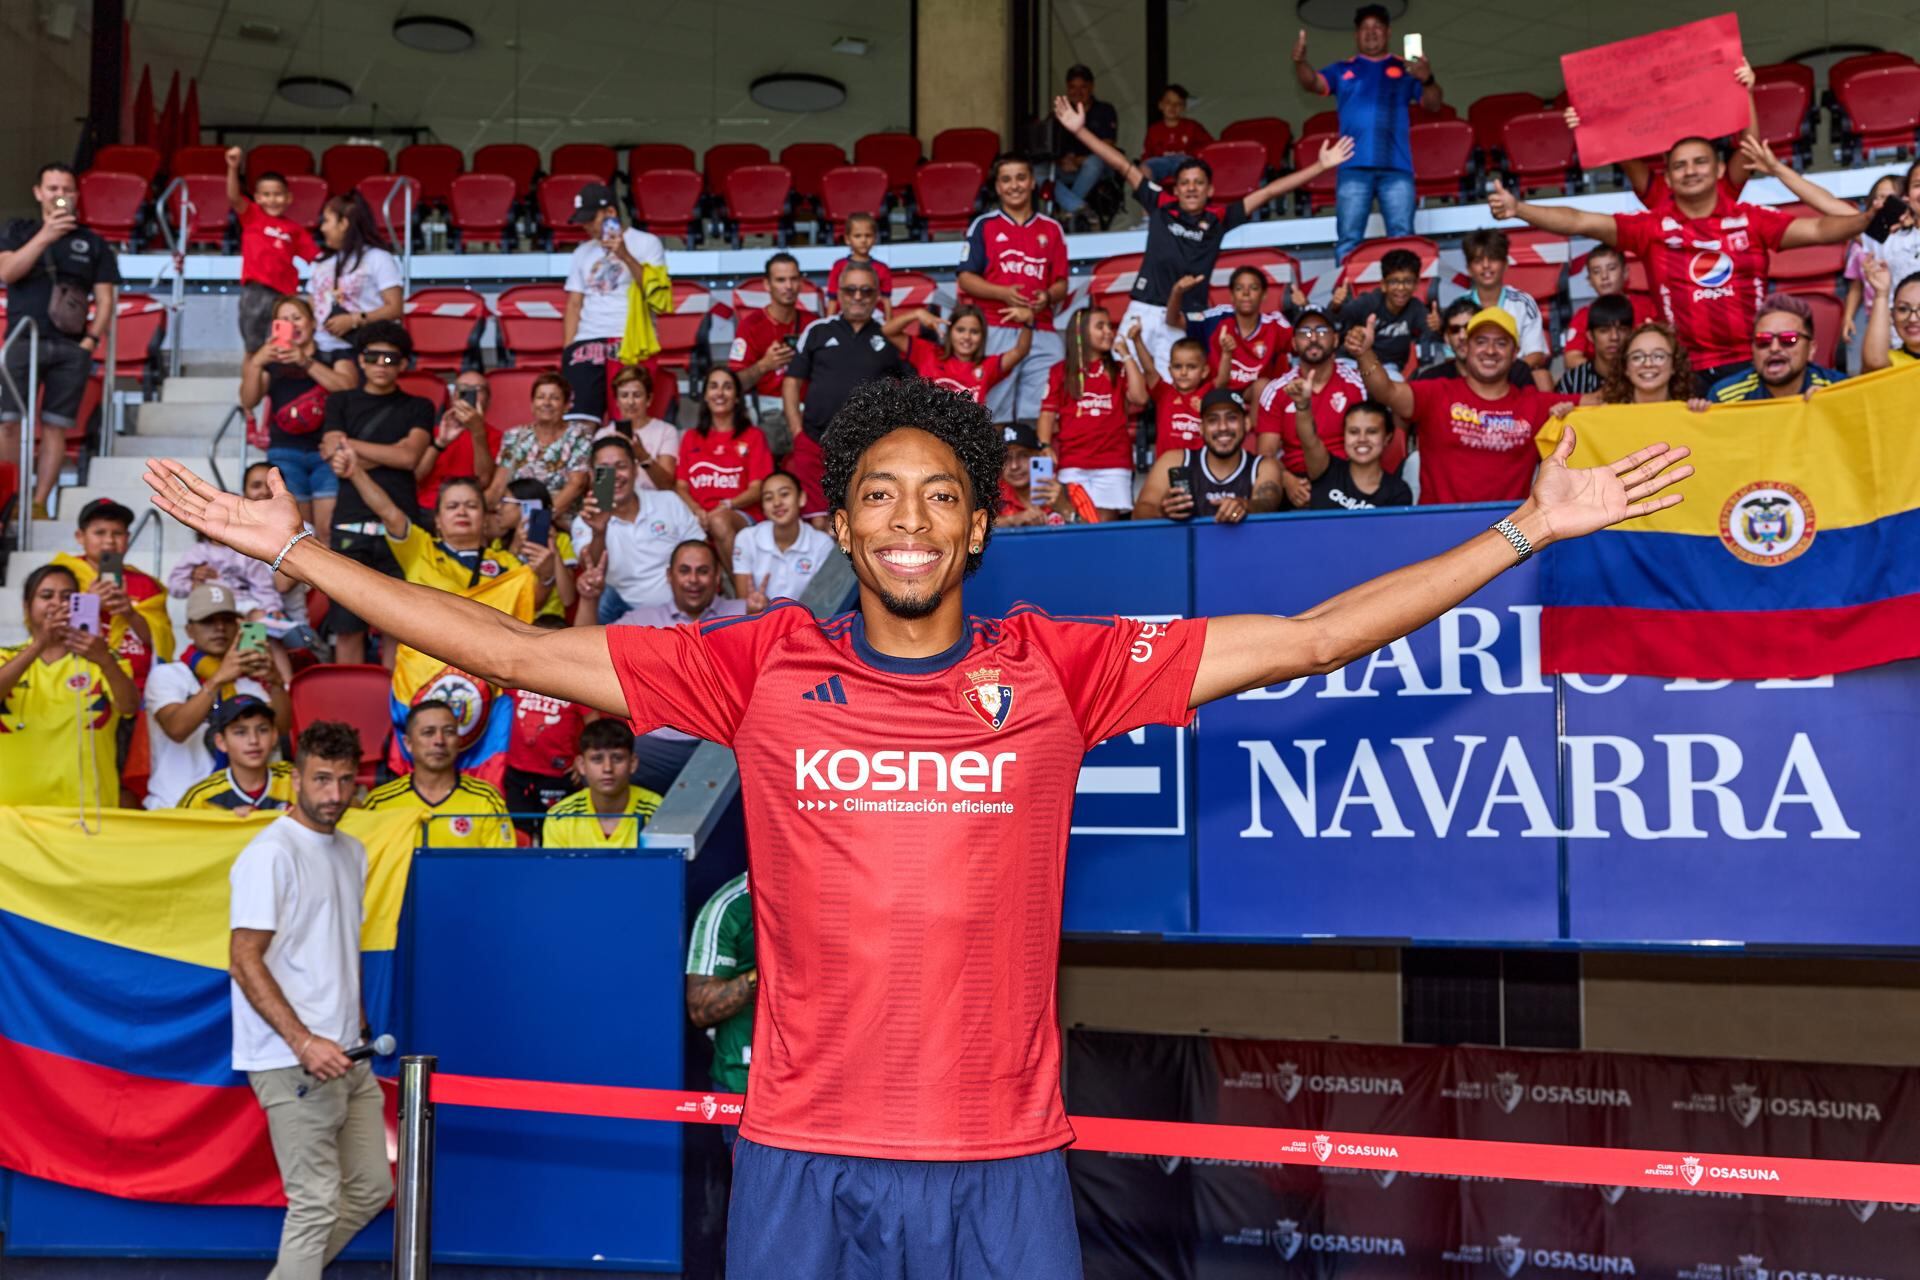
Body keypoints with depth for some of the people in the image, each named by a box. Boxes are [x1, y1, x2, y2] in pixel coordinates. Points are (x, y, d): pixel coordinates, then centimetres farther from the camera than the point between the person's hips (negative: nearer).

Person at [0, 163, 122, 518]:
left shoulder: (93, 242, 13)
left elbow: (105, 298, 9)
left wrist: (92, 339, -6)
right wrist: (45, 236, -11)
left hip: (72, 348, 0)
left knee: (54, 427, -1)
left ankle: (39, 503, 3)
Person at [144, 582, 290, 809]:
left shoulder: (250, 677, 14)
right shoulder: (165, 675, 2)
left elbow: (281, 726, -4)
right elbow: (176, 729, -18)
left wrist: (275, 681, -21)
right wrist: (218, 680, -28)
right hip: (175, 806, -3)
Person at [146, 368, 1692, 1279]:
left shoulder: (1060, 665, -1)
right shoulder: (763, 664, -1)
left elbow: (1304, 639, 0)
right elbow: (519, 653, 1)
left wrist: (1526, 530, -2)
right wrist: (297, 550, 0)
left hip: (1005, 1153, 0)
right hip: (802, 1151, 0)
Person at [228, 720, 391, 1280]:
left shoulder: (352, 852, 13)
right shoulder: (271, 853, -12)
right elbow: (245, 960, -17)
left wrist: (358, 1029, 16)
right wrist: (303, 1042, -24)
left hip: (348, 1057, 9)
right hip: (292, 1061, -9)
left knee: (372, 1188, 13)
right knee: (316, 1202, -5)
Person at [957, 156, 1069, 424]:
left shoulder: (1052, 229, 15)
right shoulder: (984, 225, 8)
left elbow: (1061, 284, 14)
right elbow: (965, 278, 3)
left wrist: (1047, 296, -10)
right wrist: (1003, 293, -13)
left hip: (1041, 333, 2)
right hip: (995, 332, -2)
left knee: (1041, 414, -5)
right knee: (994, 411, -4)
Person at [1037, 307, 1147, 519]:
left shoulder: (1119, 370, 15)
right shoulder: (1061, 372, 11)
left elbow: (1139, 398, -2)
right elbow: (1048, 412, 6)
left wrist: (1126, 356, 3)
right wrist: (1045, 446, -10)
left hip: (1113, 463, 1)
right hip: (1072, 464, -1)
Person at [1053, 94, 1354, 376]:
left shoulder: (1219, 218, 5)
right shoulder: (1161, 205, 6)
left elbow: (1268, 192, 7)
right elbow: (1124, 166, 5)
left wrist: (1320, 166, 7)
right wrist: (1080, 130, 5)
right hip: (1143, 310, 0)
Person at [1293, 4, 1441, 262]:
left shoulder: (1404, 69, 16)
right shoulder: (1342, 70, 17)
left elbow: (1434, 104, 9)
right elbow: (1312, 83, 2)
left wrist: (1428, 80, -13)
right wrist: (1300, 61, -20)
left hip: (1396, 166, 0)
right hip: (1354, 166, 0)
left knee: (1402, 237, -6)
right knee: (1348, 239, -5)